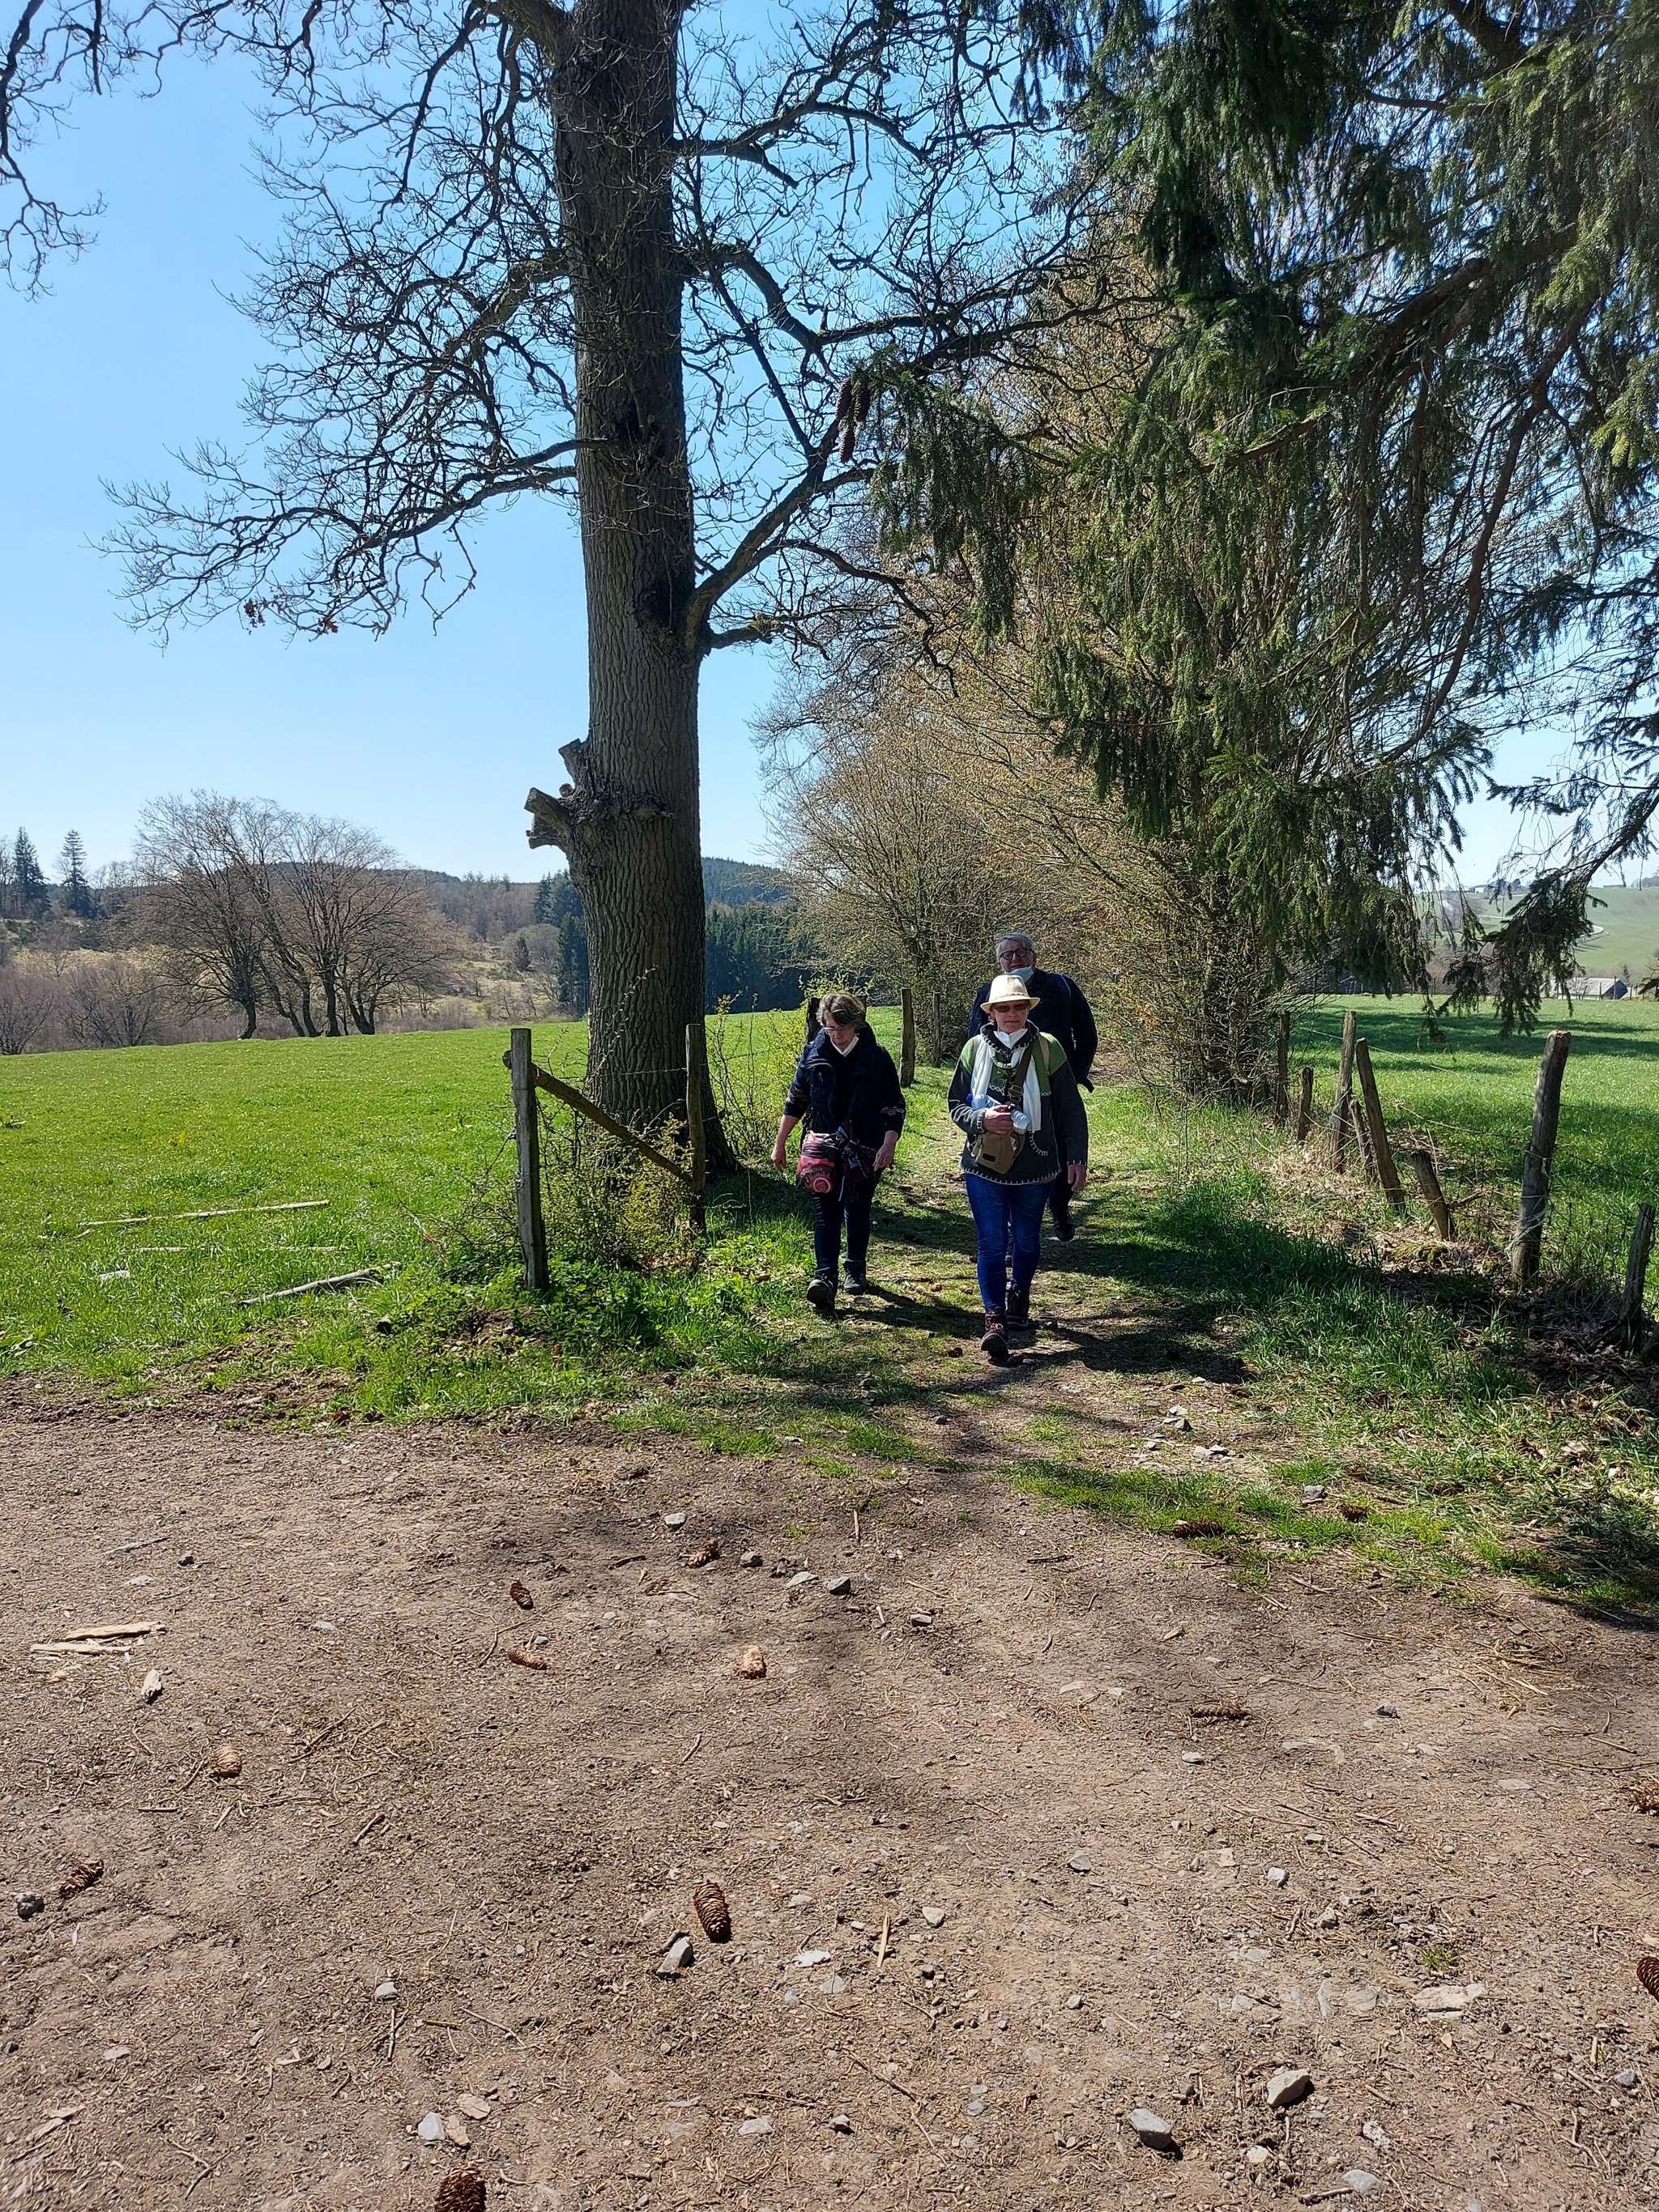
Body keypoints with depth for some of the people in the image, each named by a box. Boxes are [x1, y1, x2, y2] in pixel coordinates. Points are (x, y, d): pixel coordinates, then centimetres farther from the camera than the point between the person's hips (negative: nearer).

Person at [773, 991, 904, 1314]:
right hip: (823, 1147, 0)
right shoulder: (813, 1054, 1)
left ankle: (856, 1270, 30)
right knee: (825, 1210, -12)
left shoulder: (876, 1058, -4)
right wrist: (780, 1143, 11)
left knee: (858, 1210, 12)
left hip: (864, 1150, 0)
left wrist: (889, 1145, -14)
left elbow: (894, 1106, -2)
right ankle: (824, 1277, -21)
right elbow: (795, 1101, 10)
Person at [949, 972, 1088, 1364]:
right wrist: (982, 1119, -15)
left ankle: (1019, 1296, 41)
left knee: (1027, 1239, 17)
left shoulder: (1047, 1048, -2)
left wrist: (1077, 1157, 2)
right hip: (984, 1165, -1)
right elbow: (956, 1105, 5)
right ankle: (995, 1319, -6)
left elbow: (1070, 1109, 3)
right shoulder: (975, 1048, 0)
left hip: (1033, 1164, 1)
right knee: (992, 1242, -7)